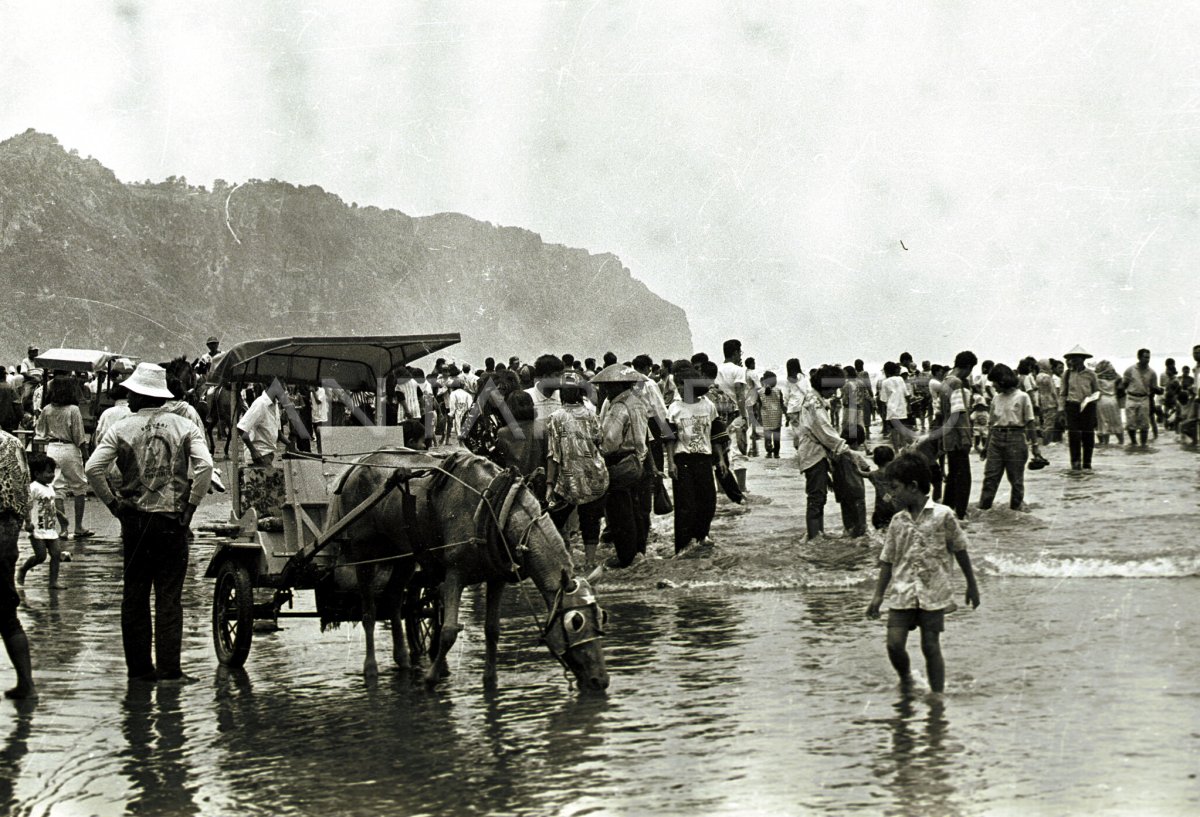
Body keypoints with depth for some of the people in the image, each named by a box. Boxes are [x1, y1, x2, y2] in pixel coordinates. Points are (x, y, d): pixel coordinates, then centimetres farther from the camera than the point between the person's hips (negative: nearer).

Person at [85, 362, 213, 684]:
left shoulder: (121, 429, -1)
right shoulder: (184, 427, 0)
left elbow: (93, 468, -10)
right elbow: (204, 466, -13)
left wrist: (112, 502, 0)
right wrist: (191, 504, -4)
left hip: (135, 520, 0)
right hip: (173, 521, 0)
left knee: (134, 595, 11)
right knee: (169, 596, 2)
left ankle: (139, 666, 13)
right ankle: (169, 668, -3)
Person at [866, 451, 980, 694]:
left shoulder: (942, 515, -4)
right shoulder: (897, 521, 7)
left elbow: (960, 551, 6)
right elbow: (887, 561, 11)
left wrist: (971, 584, 11)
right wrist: (878, 595, 7)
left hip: (933, 592, -3)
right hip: (902, 592, 3)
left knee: (931, 647, -1)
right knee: (894, 643, -7)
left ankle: (938, 696, 11)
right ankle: (905, 679, 20)